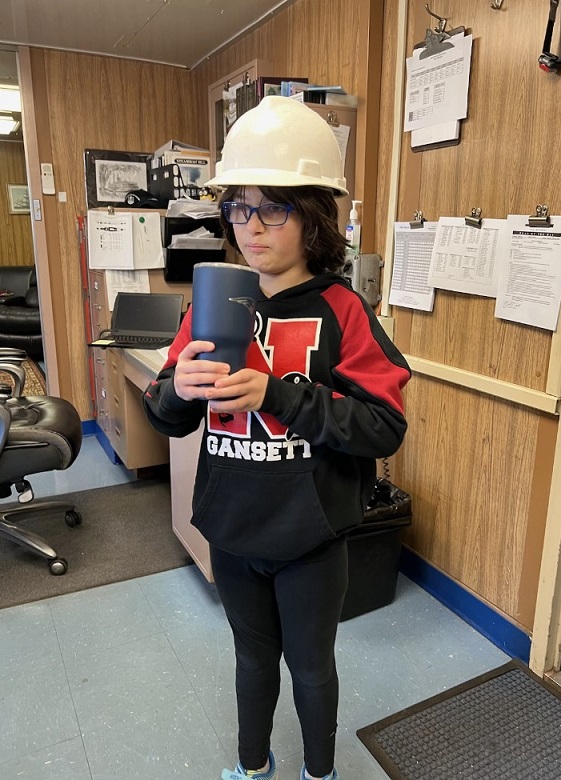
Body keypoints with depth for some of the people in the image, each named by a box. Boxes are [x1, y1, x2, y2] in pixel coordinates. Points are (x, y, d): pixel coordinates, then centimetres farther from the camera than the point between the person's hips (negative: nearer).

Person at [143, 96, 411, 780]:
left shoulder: (341, 310, -14)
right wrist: (179, 389, -22)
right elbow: (166, 418, 1)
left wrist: (278, 394, -28)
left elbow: (385, 426, -20)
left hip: (308, 535, -3)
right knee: (253, 655, 26)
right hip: (230, 527, 4)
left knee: (311, 665, 20)